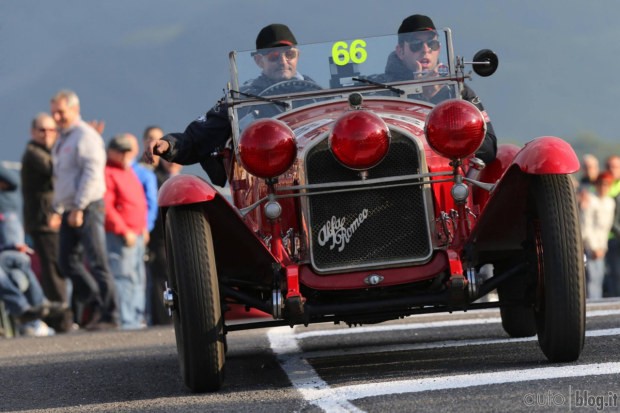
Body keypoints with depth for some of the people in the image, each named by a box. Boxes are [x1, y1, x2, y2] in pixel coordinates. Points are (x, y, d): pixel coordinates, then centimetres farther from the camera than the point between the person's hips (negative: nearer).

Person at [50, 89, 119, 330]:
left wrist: (79, 208, -21)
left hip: (87, 208, -10)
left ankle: (109, 315, -9)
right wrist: (58, 209, 18)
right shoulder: (62, 141, 20)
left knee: (97, 263, -10)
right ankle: (95, 304, 15)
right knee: (67, 261, 6)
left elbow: (92, 174, -17)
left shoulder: (85, 136, -9)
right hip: (69, 211, 10)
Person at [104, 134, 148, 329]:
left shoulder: (129, 172, 20)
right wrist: (124, 231, -20)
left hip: (136, 235, 10)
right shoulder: (108, 173, -10)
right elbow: (106, 207, -18)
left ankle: (137, 317, 19)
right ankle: (126, 320, -15)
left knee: (138, 278, 13)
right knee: (124, 276, -13)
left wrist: (143, 228, 18)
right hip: (119, 236, -10)